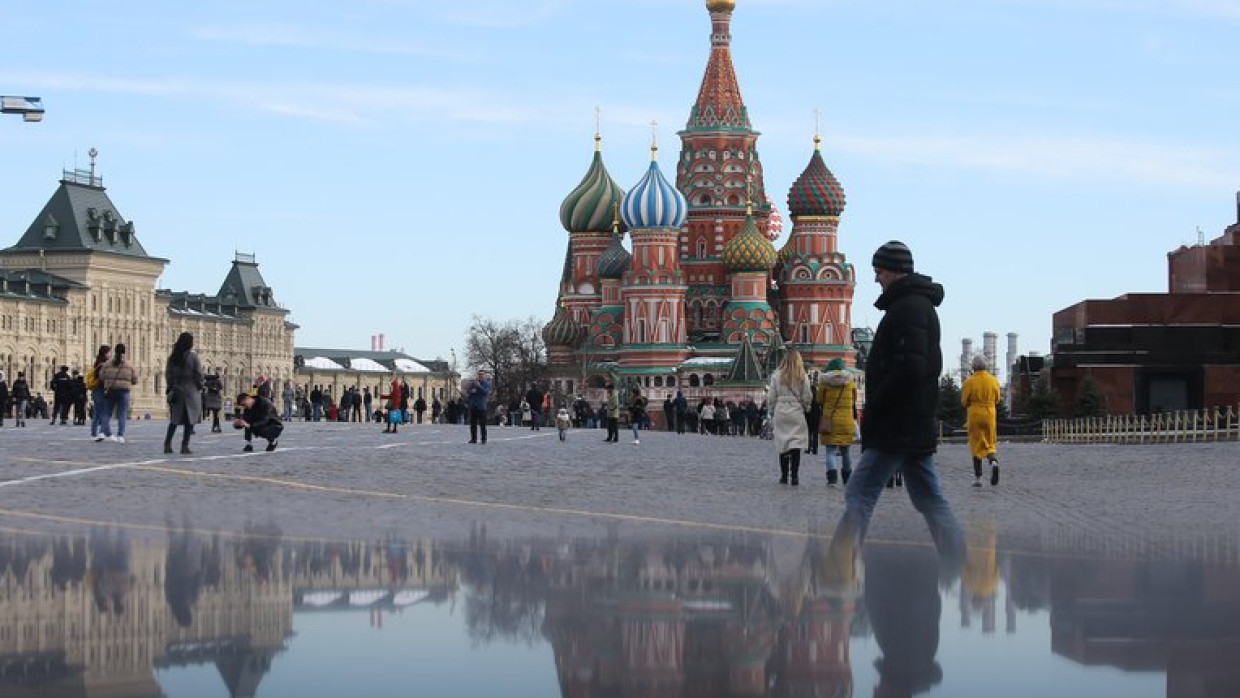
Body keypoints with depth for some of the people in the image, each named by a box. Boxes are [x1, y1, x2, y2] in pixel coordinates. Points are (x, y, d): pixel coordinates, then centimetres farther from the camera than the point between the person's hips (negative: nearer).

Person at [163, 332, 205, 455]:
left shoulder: (172, 357, 2)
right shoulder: (193, 356, -10)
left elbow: (168, 374, 5)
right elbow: (198, 374, -9)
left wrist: (170, 387, 15)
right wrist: (200, 386, 8)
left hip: (176, 391, 4)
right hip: (191, 390, -4)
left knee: (174, 419, 13)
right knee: (189, 419, 3)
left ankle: (167, 444, 4)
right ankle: (185, 446, 0)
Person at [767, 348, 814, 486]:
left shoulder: (777, 375, -2)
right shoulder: (803, 377, -5)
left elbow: (771, 397, 1)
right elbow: (807, 397, -2)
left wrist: (774, 408, 17)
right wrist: (805, 408, 17)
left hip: (780, 413, 1)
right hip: (797, 413, -1)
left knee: (782, 444, 9)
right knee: (796, 445, -1)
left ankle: (784, 476, 12)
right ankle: (794, 476, -9)